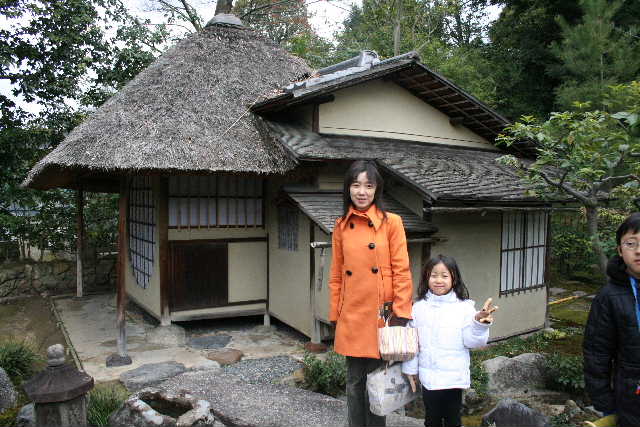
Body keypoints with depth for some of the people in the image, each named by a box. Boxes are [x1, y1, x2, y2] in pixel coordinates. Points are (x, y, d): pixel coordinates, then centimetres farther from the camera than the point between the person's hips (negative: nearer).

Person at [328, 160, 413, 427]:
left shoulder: (392, 222, -3)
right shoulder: (341, 226, 6)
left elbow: (401, 271, -4)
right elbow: (336, 276, 9)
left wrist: (400, 313, -9)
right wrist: (335, 316, 8)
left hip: (381, 314, -3)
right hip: (352, 317, 3)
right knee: (354, 381, 13)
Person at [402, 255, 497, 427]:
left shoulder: (464, 307, -9)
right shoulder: (419, 307, -3)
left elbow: (472, 341, -10)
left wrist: (479, 323, -27)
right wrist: (410, 368, 5)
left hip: (454, 378, -2)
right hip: (428, 377, 2)